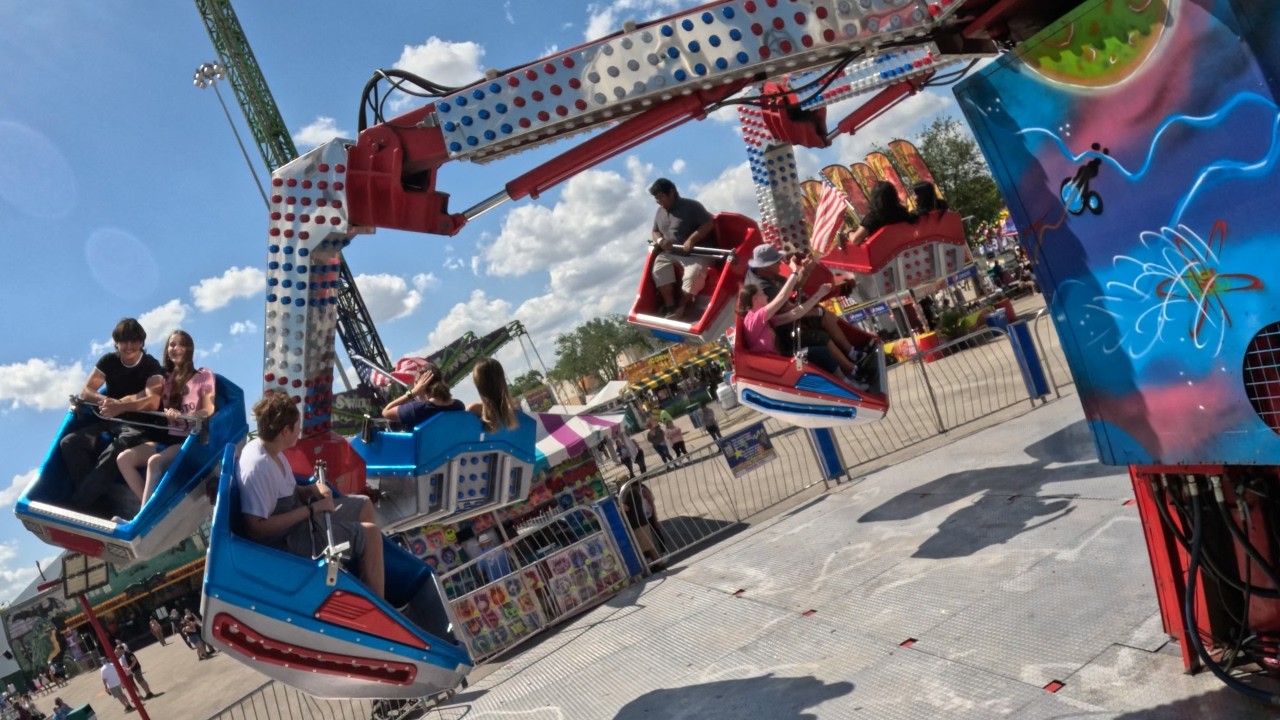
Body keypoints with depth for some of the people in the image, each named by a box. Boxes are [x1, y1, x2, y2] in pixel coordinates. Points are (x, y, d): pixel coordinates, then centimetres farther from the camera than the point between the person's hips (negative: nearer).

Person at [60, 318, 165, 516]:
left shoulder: (151, 366, -6)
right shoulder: (108, 361, 8)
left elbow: (153, 402, -20)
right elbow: (85, 392, 2)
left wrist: (121, 407, -35)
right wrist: (106, 401, -20)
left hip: (137, 426, -5)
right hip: (109, 422, 6)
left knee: (111, 455, -34)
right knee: (69, 442, -20)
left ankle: (75, 506, -28)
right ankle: (95, 502, -24)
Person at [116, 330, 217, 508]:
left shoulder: (203, 376, 5)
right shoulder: (164, 378, 20)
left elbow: (208, 410, -5)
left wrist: (182, 416, -24)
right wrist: (167, 413, -10)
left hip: (189, 440, -6)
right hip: (165, 437, 6)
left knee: (155, 462, -32)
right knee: (123, 459, -19)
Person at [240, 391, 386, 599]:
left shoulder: (268, 448, 0)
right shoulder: (257, 468, -29)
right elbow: (256, 528, -32)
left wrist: (312, 489, -8)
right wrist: (311, 509, -28)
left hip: (297, 515, 10)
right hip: (287, 539, -10)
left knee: (364, 505, 19)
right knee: (370, 534, -14)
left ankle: (371, 576, 30)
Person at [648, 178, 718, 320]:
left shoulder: (691, 206, -11)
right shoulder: (660, 212, 11)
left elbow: (708, 224, -16)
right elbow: (655, 231, 21)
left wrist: (691, 240, -26)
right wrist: (660, 240, -5)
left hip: (697, 253, -6)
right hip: (671, 253, 6)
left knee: (693, 274, -32)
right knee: (659, 266, -22)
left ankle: (681, 306, -10)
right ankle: (670, 305, -21)